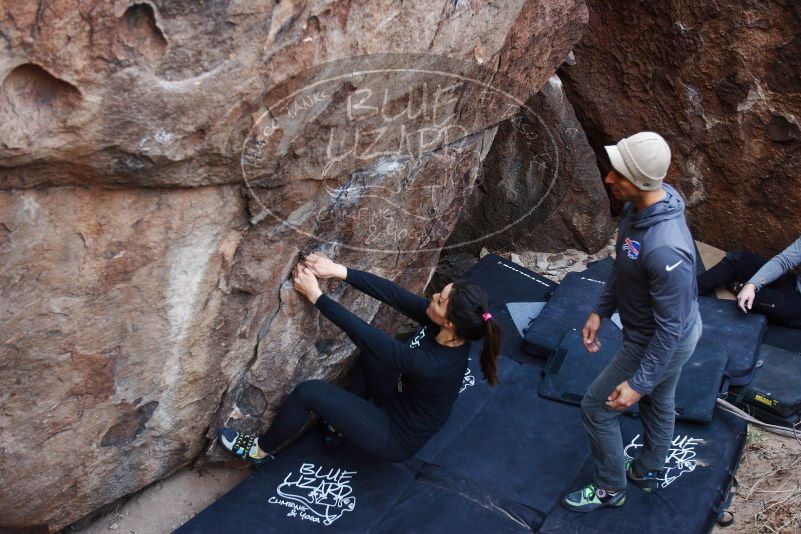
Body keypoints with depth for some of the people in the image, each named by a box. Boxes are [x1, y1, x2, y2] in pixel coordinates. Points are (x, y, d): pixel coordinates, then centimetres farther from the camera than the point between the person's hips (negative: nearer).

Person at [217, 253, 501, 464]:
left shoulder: (433, 365, -39)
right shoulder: (450, 331, -19)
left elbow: (360, 332, -33)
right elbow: (394, 294, -17)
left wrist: (315, 295, -25)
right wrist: (340, 271, -23)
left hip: (398, 438, -8)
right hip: (401, 404, 8)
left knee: (308, 392, -11)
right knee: (372, 347, 8)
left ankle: (261, 449, 16)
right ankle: (343, 418, 23)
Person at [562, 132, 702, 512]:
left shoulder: (665, 249, -42)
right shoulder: (637, 207, -13)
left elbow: (670, 328, -31)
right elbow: (622, 266, 6)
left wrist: (638, 383, -24)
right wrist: (601, 310, 8)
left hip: (664, 342, -9)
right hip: (666, 330, 9)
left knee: (597, 407, 7)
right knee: (658, 403, 28)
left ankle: (610, 488, 31)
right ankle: (648, 472, 53)